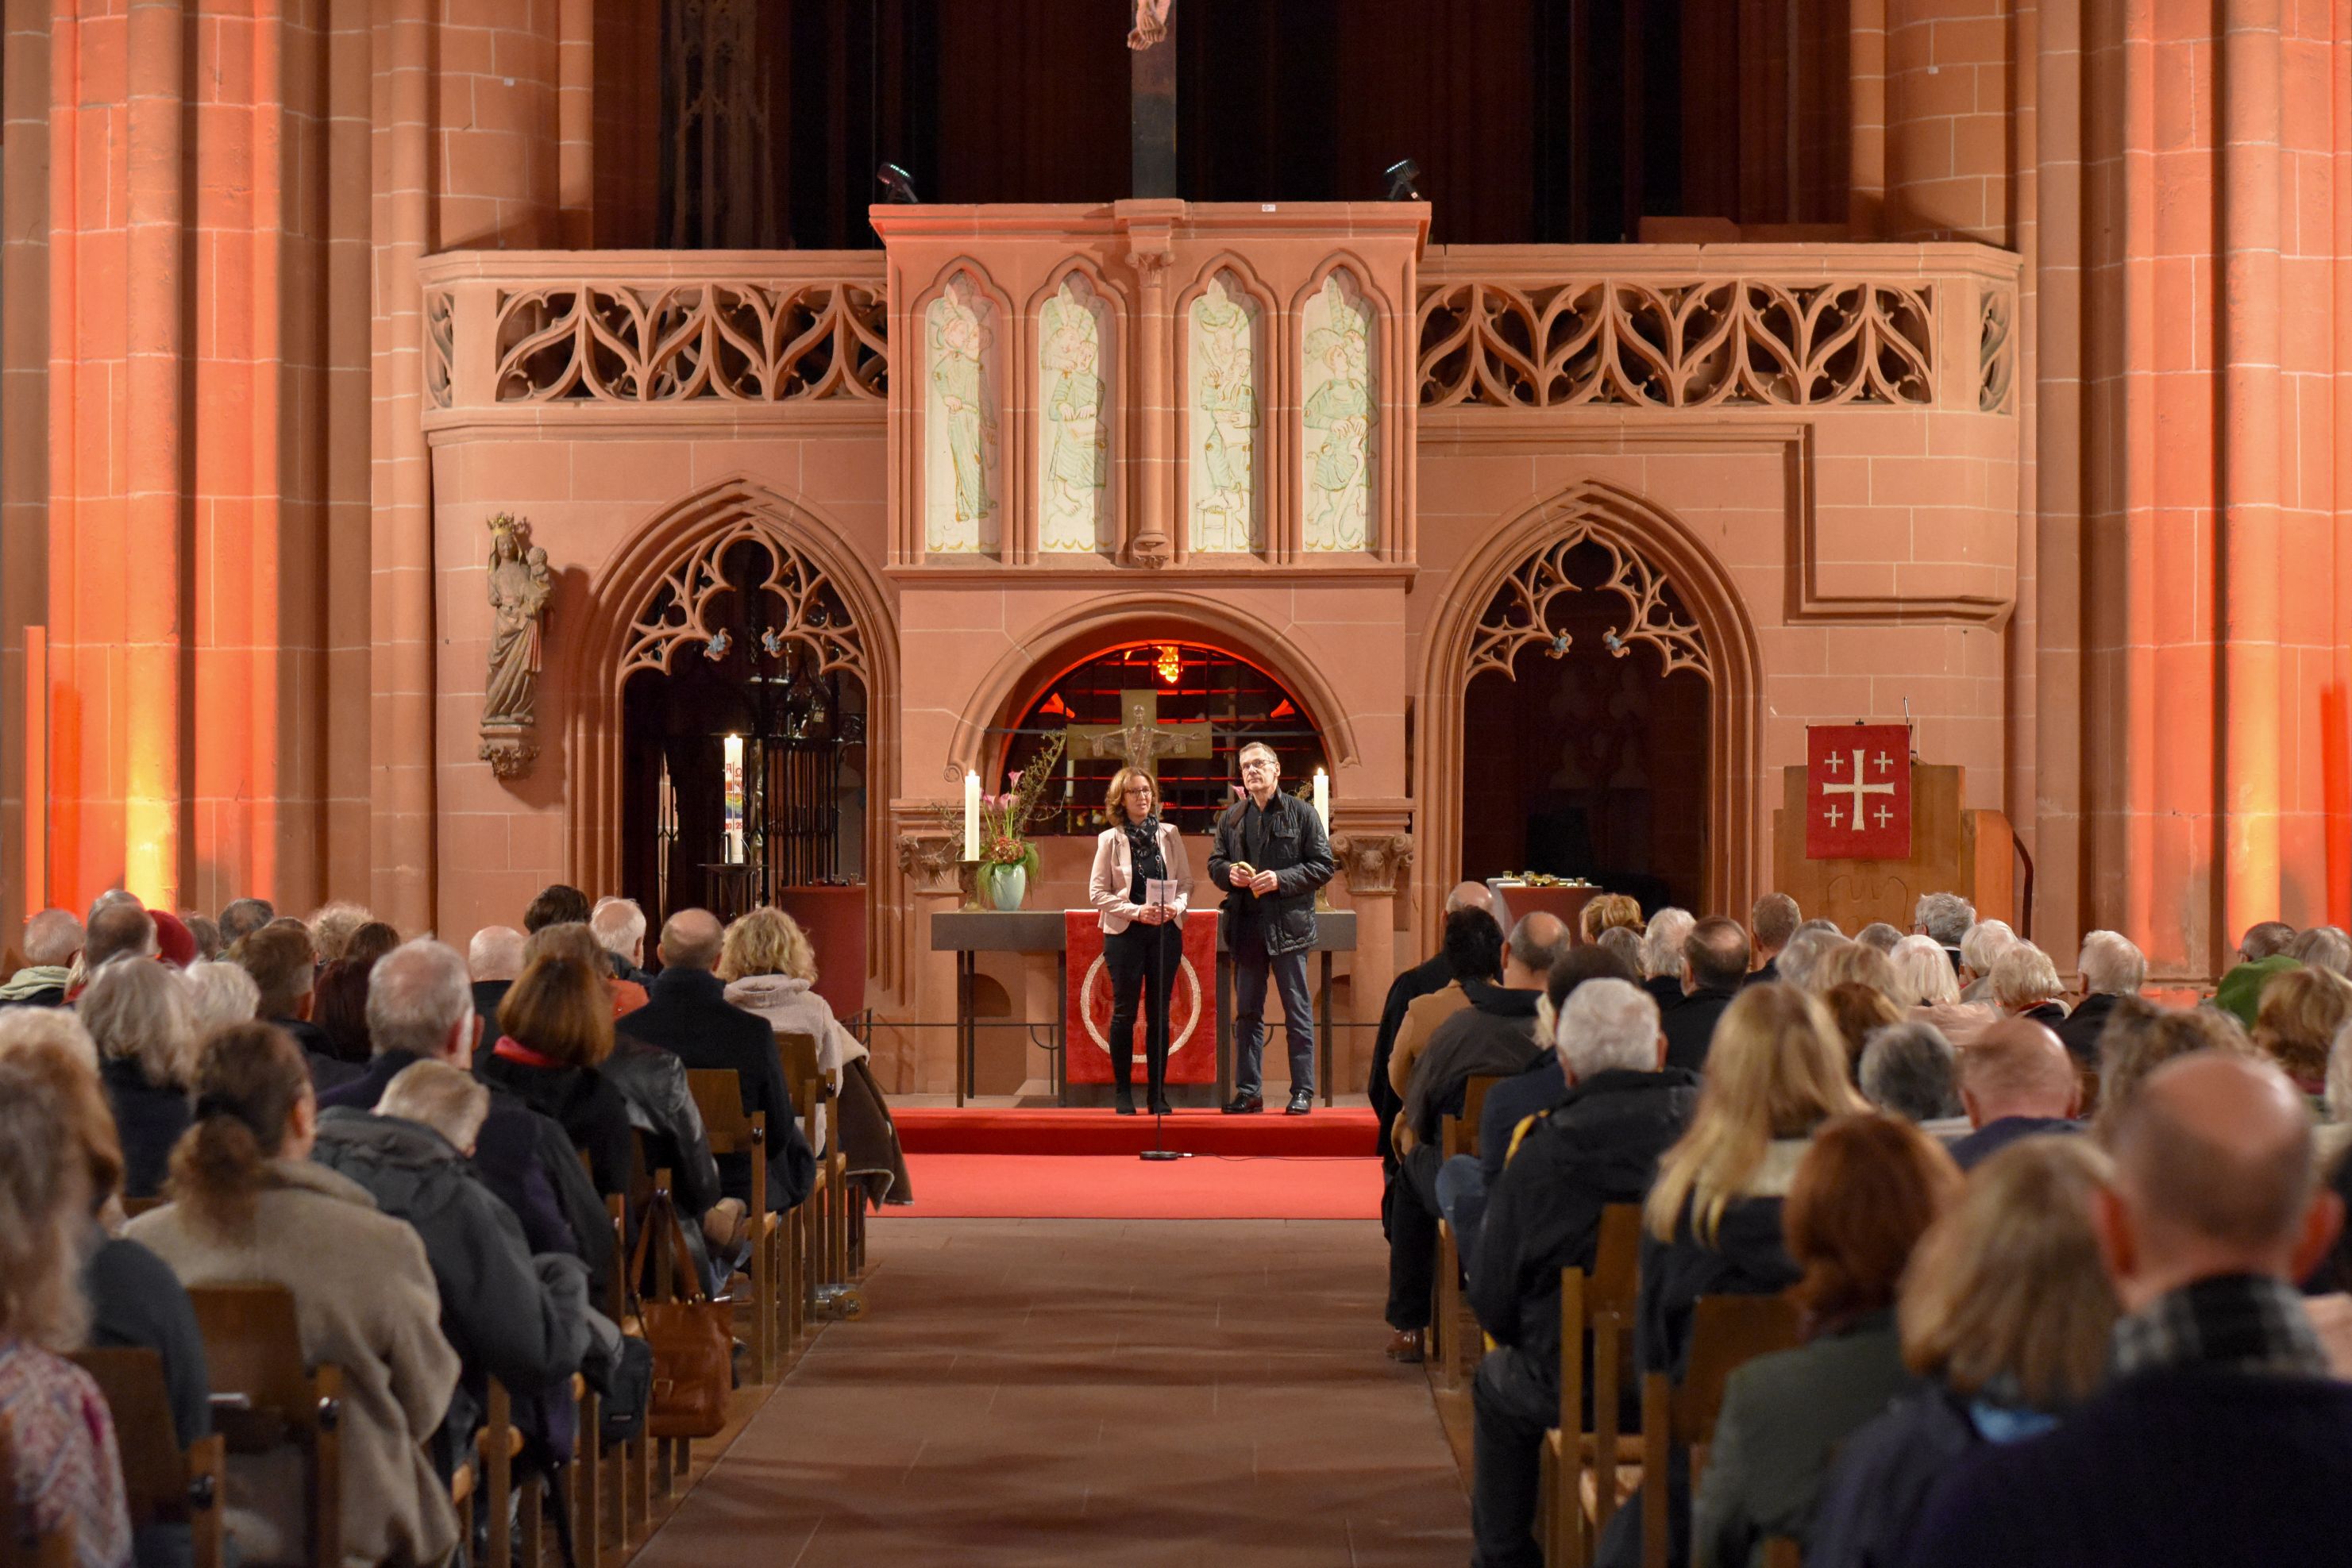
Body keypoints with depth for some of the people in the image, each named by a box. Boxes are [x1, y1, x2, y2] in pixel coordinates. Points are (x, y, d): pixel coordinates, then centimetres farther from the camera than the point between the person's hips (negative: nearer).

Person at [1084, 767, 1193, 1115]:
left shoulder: (1169, 835, 7)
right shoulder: (1110, 839, 0)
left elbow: (1186, 883, 9)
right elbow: (1097, 893, -3)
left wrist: (1176, 906, -12)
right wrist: (1136, 911, -15)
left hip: (1166, 931, 2)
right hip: (1125, 933, -2)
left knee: (1159, 1014, 4)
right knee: (1124, 1012, 1)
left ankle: (1158, 1093, 9)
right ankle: (1122, 1093, 8)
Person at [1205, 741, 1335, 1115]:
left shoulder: (1301, 813, -1)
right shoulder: (1231, 818, 11)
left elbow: (1323, 866, -4)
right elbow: (1214, 862, 18)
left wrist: (1281, 880, -16)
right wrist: (1230, 873, -5)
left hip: (1288, 925, -4)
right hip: (1247, 925, 4)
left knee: (1297, 1010, 1)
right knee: (1247, 1011, 7)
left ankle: (1303, 1091, 6)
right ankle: (1248, 1091, 13)